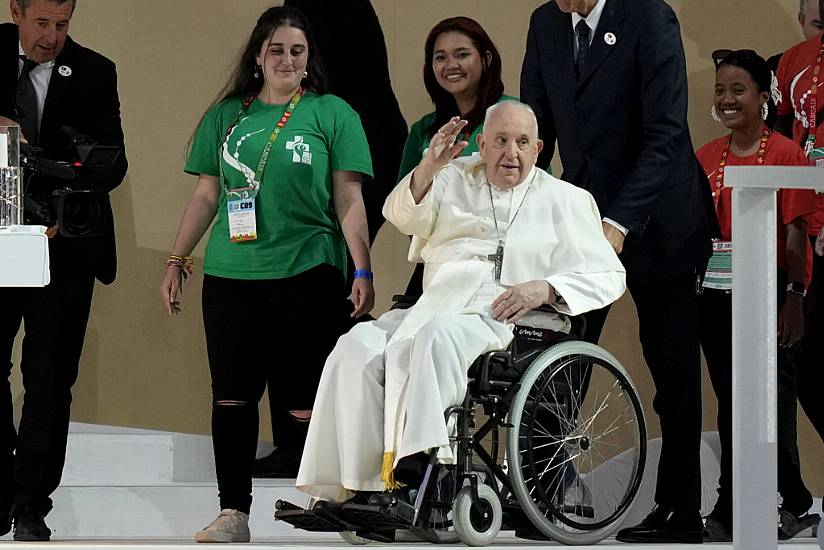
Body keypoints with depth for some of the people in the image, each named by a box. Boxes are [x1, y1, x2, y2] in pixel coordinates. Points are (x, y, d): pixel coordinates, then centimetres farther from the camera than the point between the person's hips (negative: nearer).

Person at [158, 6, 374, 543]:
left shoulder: (332, 114, 5)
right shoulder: (227, 116, 13)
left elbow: (349, 201, 2)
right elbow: (206, 196, 17)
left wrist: (364, 271, -6)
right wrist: (177, 261, 12)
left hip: (307, 273, -3)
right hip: (231, 275, 3)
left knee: (308, 404, -7)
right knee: (233, 397, 2)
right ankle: (233, 514, 7)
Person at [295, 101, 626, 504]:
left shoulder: (565, 200, 17)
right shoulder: (455, 178, 24)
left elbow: (607, 276, 9)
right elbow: (402, 215, 6)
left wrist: (545, 288, -9)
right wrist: (428, 169, -15)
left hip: (500, 318, -3)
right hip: (433, 304, 3)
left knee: (436, 338, -38)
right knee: (356, 347, -26)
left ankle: (416, 466, -48)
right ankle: (362, 482, -32)